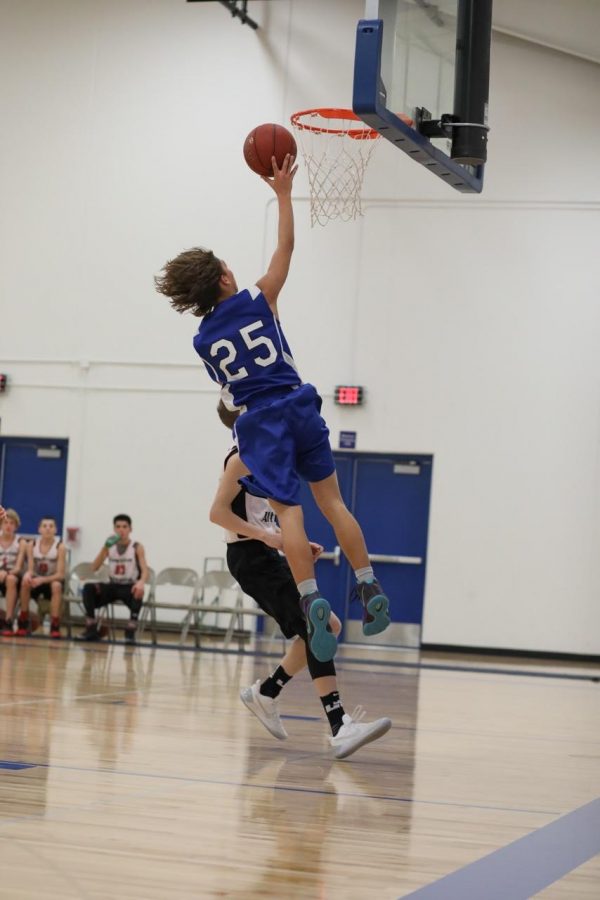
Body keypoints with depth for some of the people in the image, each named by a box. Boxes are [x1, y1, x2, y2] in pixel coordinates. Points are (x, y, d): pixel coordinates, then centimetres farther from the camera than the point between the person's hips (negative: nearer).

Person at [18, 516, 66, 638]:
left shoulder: (60, 546, -16)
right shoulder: (32, 545, -7)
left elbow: (60, 574, -19)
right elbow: (30, 569, -9)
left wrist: (42, 580, -34)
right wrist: (28, 575, -35)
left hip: (53, 580, -2)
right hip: (36, 580, 2)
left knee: (56, 585, -37)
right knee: (25, 581, -31)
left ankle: (55, 625, -31)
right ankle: (23, 622, -20)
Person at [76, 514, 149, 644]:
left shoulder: (137, 547, -4)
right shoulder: (110, 546, 5)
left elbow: (145, 571, -16)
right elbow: (94, 567, -4)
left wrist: (141, 583, -41)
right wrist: (105, 548, -18)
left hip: (129, 587, -3)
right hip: (112, 586, 3)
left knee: (138, 592, -38)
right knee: (88, 587, -24)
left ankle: (131, 631, -30)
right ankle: (91, 630, -18)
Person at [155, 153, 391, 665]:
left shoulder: (203, 340, 8)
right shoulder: (259, 300, 3)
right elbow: (286, 246, 9)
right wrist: (283, 194, 15)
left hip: (257, 422, 0)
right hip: (297, 407, 0)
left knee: (287, 511, -8)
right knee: (332, 501, 8)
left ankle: (311, 599, -25)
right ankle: (369, 588, 4)